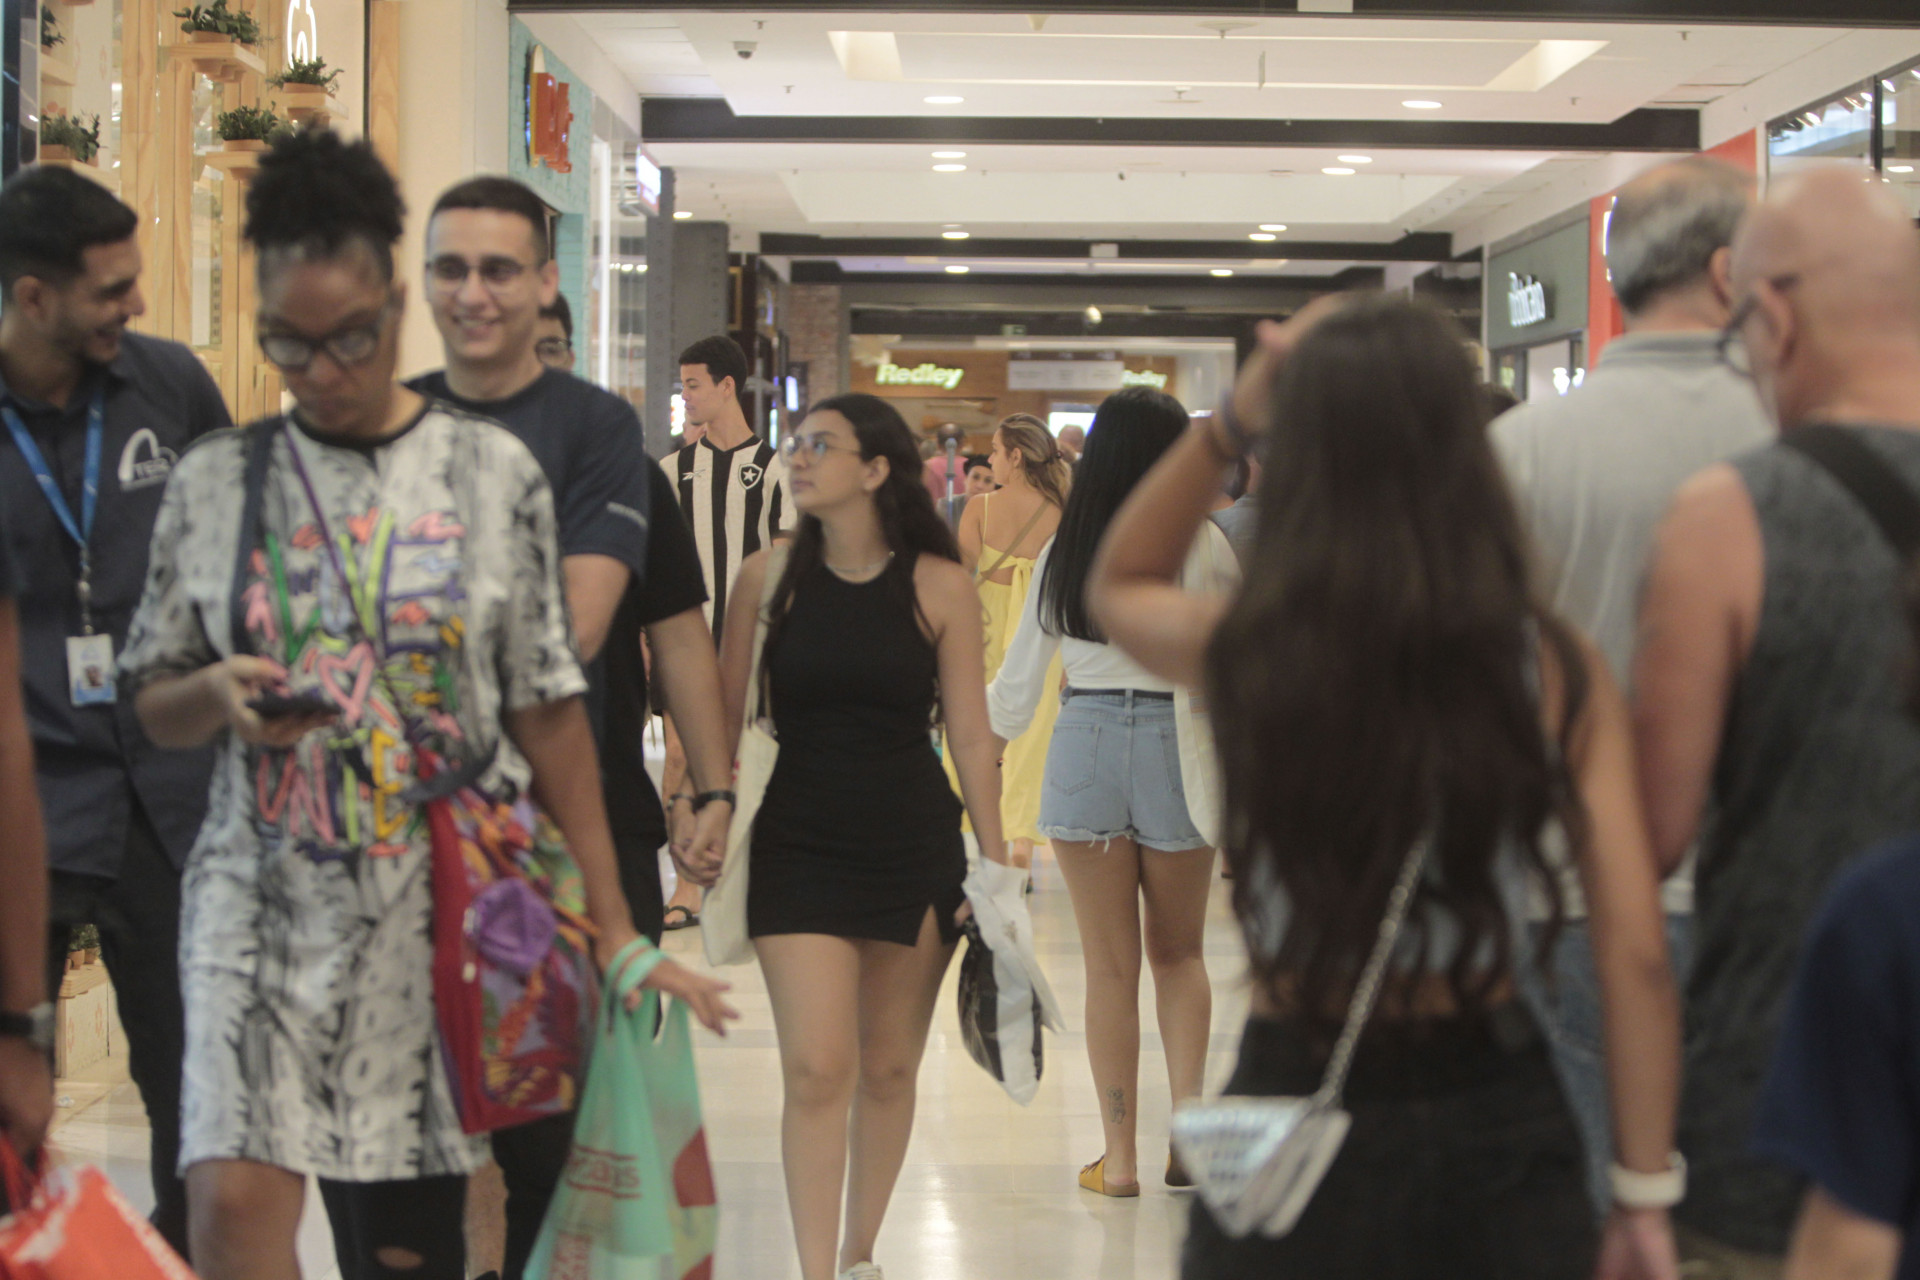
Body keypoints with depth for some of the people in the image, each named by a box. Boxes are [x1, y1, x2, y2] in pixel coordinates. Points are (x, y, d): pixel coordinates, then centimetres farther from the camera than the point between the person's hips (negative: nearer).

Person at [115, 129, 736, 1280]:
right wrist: (220, 695, -12)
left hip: (439, 913, 0)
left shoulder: (493, 472, 3)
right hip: (260, 898, 1)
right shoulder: (215, 482, 6)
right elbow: (154, 705, 13)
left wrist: (612, 927, 1)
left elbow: (549, 712, 3)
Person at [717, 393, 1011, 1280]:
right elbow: (724, 716, 7)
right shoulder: (767, 579, 1)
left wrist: (995, 864, 1)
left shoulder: (939, 588, -1)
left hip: (916, 849, 0)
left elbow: (970, 738, 1)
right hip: (799, 848, 0)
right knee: (815, 1071, -9)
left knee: (888, 1069, 10)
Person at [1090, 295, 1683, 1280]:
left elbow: (1115, 586, 15)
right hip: (1496, 1114, 1)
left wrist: (1233, 420, 7)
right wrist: (1645, 1194, 0)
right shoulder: (1557, 668, -9)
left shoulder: (1243, 654, -9)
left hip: (1295, 1098, 0)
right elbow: (1637, 954, -8)